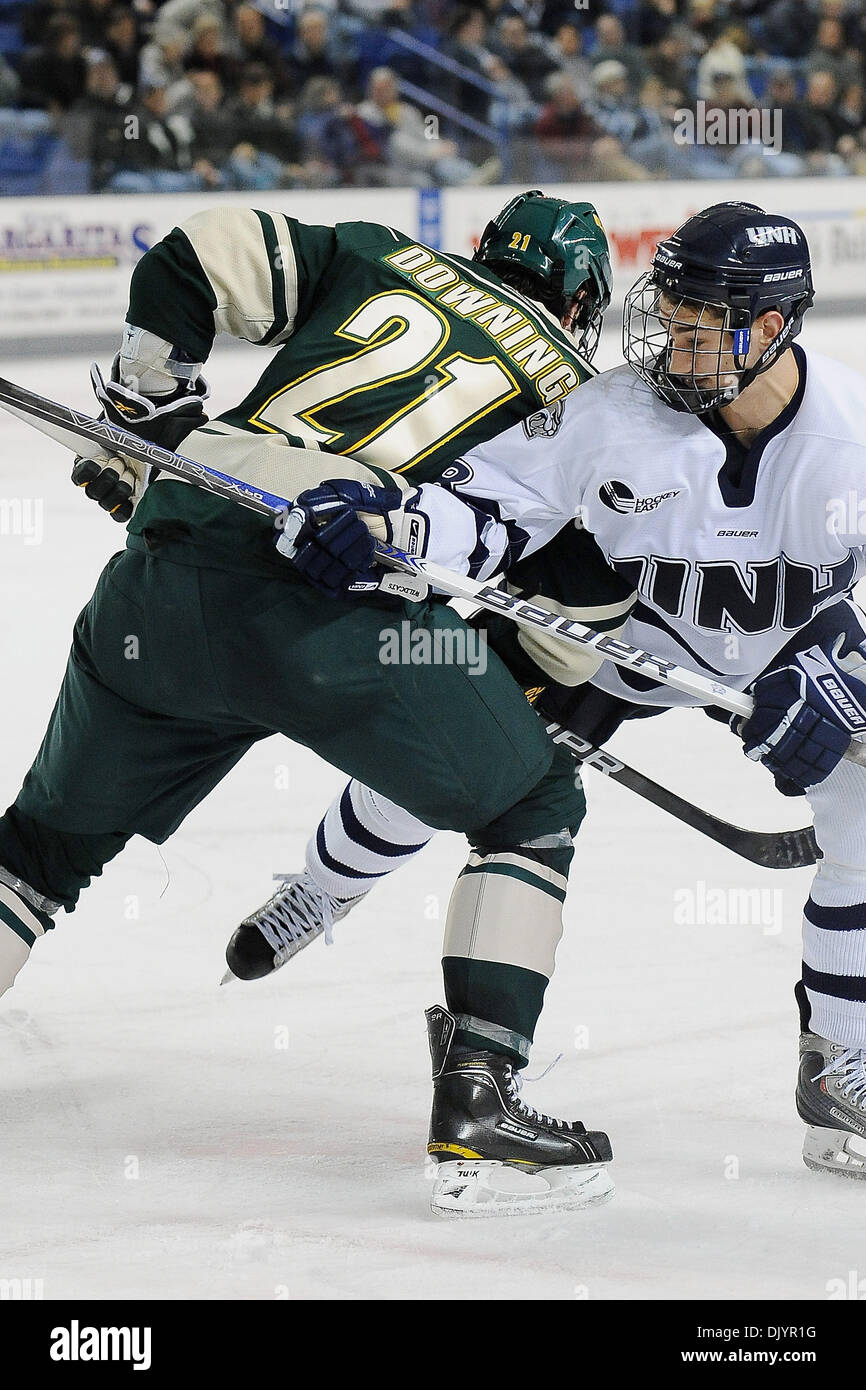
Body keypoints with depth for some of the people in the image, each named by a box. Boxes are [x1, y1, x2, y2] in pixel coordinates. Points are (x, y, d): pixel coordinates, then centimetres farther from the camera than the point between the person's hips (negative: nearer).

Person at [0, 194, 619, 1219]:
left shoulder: (376, 257, 25)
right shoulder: (570, 389, 18)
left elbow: (198, 258, 17)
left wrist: (152, 417, 24)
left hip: (163, 573, 4)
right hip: (335, 604, -4)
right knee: (533, 815, 16)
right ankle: (478, 1104, 4)